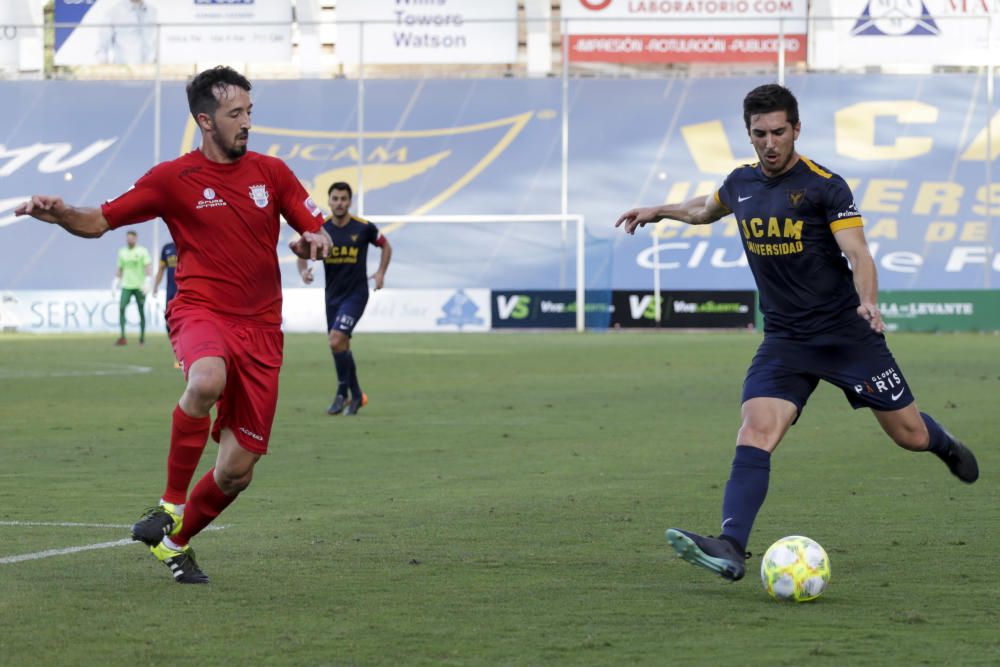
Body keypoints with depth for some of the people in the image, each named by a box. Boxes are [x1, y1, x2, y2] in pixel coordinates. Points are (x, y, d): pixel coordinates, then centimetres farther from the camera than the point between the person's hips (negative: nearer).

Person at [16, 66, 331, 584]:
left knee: (237, 471, -1)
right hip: (200, 308, -3)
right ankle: (171, 506, -24)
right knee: (207, 381, -41)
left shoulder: (271, 172, 10)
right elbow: (99, 221, 4)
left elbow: (317, 231, 17)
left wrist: (312, 243, -8)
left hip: (259, 327, 3)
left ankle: (177, 541, 27)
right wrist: (58, 213, -16)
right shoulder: (173, 178, 2)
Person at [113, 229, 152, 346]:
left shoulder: (142, 251, -2)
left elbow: (148, 267, -8)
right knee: (121, 308, -15)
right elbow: (119, 269, 18)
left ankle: (142, 337, 15)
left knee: (141, 312, 3)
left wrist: (147, 282, -19)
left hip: (139, 286, -3)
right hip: (126, 286, 3)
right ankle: (122, 337, -18)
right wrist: (115, 283, 12)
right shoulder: (122, 252, 11)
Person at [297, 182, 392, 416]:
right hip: (332, 295, 4)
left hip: (356, 293, -4)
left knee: (336, 341, -19)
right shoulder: (320, 229, -3)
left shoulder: (363, 228, -8)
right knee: (341, 346, 10)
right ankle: (356, 395, 26)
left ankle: (342, 393, -4)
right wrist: (303, 271, -16)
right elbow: (303, 253, 5)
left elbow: (385, 246, 9)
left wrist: (381, 273, -1)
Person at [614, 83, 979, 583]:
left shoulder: (824, 186, -11)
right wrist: (658, 212, 25)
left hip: (846, 332, -3)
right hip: (784, 340, 3)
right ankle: (730, 549, -30)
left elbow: (857, 253, -21)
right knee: (755, 436, -19)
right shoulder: (741, 184, 5)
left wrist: (868, 302, -38)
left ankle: (945, 445, 44)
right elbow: (708, 209, 31)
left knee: (909, 435, 7)